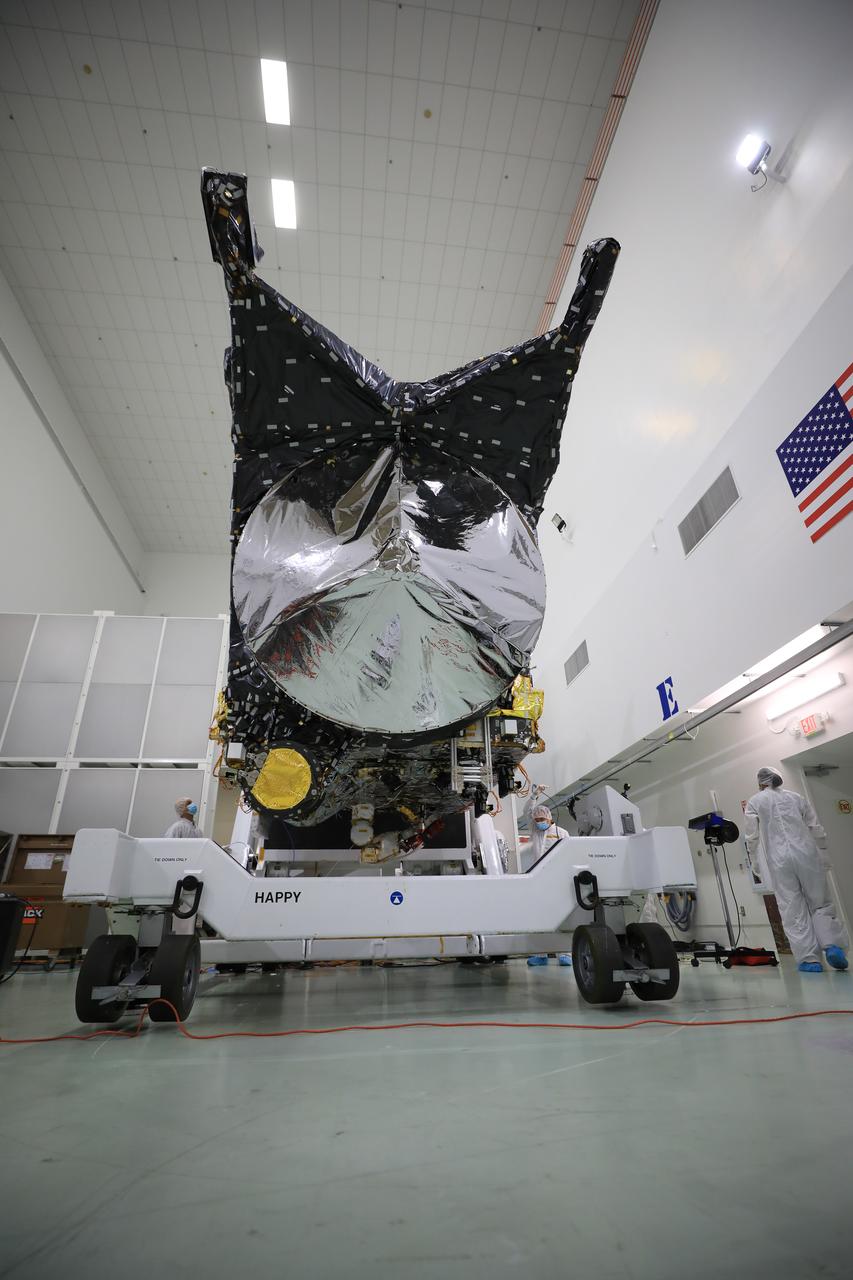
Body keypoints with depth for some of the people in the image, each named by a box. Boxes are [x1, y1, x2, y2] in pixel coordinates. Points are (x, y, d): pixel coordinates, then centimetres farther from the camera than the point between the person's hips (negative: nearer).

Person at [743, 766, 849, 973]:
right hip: (806, 853, 2)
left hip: (779, 859, -2)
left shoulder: (755, 801, 7)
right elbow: (817, 830, 9)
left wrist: (753, 859, 14)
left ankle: (809, 958, 0)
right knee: (820, 904, 12)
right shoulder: (796, 797, 13)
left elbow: (751, 836, 2)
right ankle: (832, 945, -6)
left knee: (793, 911, 4)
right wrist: (822, 854, 17)